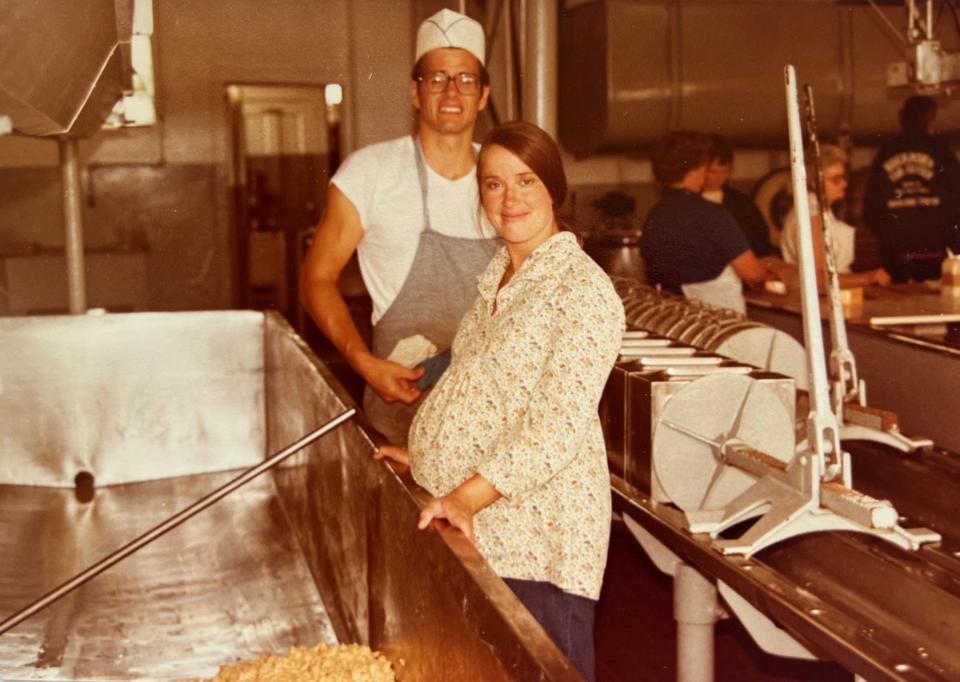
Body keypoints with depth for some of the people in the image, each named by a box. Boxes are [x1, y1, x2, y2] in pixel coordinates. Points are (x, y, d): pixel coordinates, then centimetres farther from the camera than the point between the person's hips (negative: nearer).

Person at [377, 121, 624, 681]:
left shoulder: (582, 288, -14)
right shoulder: (499, 275, 14)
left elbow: (560, 424, -23)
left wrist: (470, 494, -30)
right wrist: (427, 454, 14)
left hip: (538, 530, -8)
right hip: (476, 526, 8)